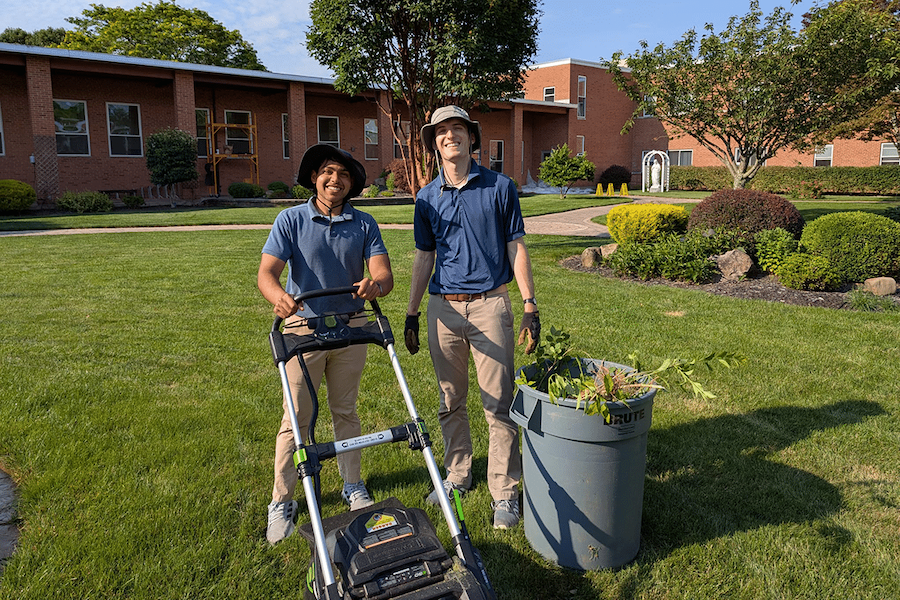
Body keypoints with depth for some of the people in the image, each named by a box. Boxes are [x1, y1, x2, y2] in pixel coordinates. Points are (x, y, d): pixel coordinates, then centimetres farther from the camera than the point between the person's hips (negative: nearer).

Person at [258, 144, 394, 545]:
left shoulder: (363, 224, 0)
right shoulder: (291, 220, -5)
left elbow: (384, 274, -10)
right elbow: (267, 273, -15)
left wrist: (374, 284, -35)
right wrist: (279, 297, -38)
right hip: (304, 327, -2)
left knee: (345, 411, 16)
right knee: (296, 417, 3)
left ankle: (352, 484, 32)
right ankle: (282, 501, 17)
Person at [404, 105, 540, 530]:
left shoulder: (500, 187, 1)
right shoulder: (427, 197, 9)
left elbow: (516, 248, 2)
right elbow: (424, 257, 14)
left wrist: (530, 306, -5)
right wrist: (411, 314, 12)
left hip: (490, 304, -3)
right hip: (443, 308, 3)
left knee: (499, 402, -1)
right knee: (450, 402, 13)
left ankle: (505, 492, 11)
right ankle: (457, 475, 30)